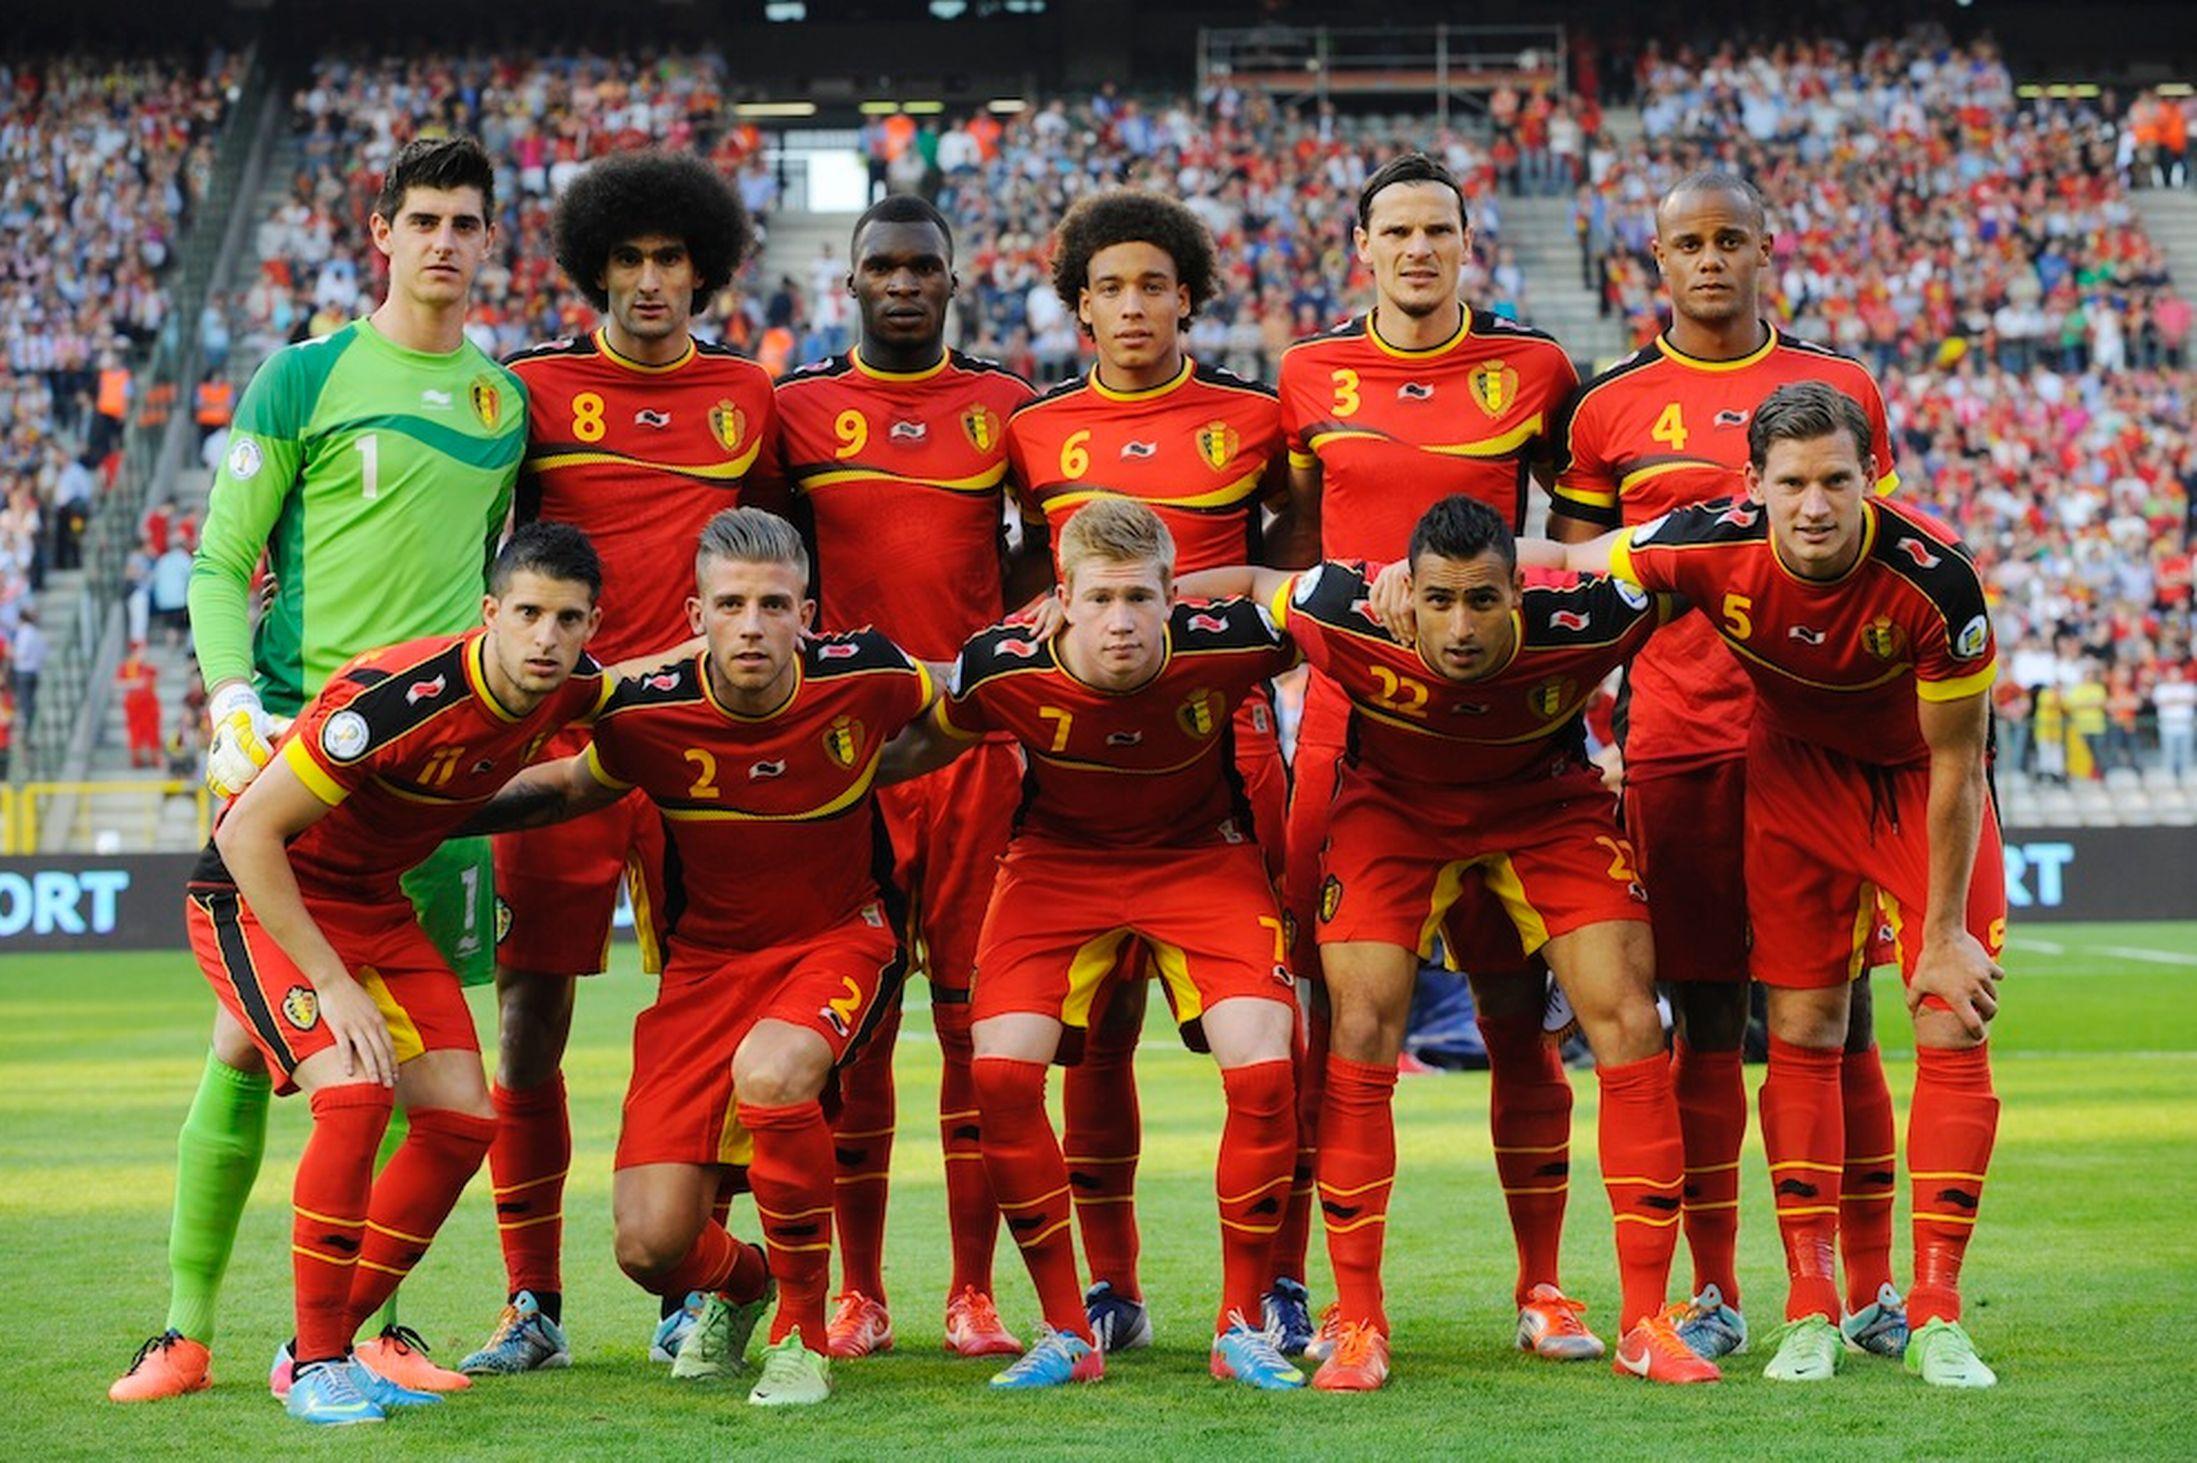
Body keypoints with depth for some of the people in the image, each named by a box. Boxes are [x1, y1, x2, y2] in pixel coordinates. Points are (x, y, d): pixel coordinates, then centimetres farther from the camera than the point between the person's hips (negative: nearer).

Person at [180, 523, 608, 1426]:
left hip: (374, 899, 7)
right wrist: (332, 985, -26)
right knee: (354, 1093, -26)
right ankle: (316, 1366, -12)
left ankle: (324, 1347, 9)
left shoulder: (573, 688, -10)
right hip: (258, 899, -7)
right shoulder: (396, 697, -32)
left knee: (462, 1117, -4)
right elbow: (249, 832, -26)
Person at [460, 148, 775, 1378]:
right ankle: (534, 1306, 7)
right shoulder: (539, 386, 5)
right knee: (529, 1020, -3)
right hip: (560, 730, -1)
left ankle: (690, 1292, 15)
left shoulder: (747, 394, 10)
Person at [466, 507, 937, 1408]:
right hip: (707, 956, 1)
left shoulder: (862, 676, -16)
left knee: (769, 1069, -37)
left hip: (840, 938, -1)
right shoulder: (648, 713, -16)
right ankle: (738, 1282, 31)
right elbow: (572, 788, 7)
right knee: (650, 1248, -10)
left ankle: (803, 1331, -14)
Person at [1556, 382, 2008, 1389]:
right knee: (1802, 1035, -2)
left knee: (1954, 1032, -10)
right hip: (1797, 768, 2)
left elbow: (1957, 762, -22)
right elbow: (1569, 564, -7)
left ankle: (1937, 1315, -3)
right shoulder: (1712, 548, -28)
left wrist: (1943, 932, -16)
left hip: (1922, 781, -2)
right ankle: (1810, 1311, 5)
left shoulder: (1933, 576, -33)